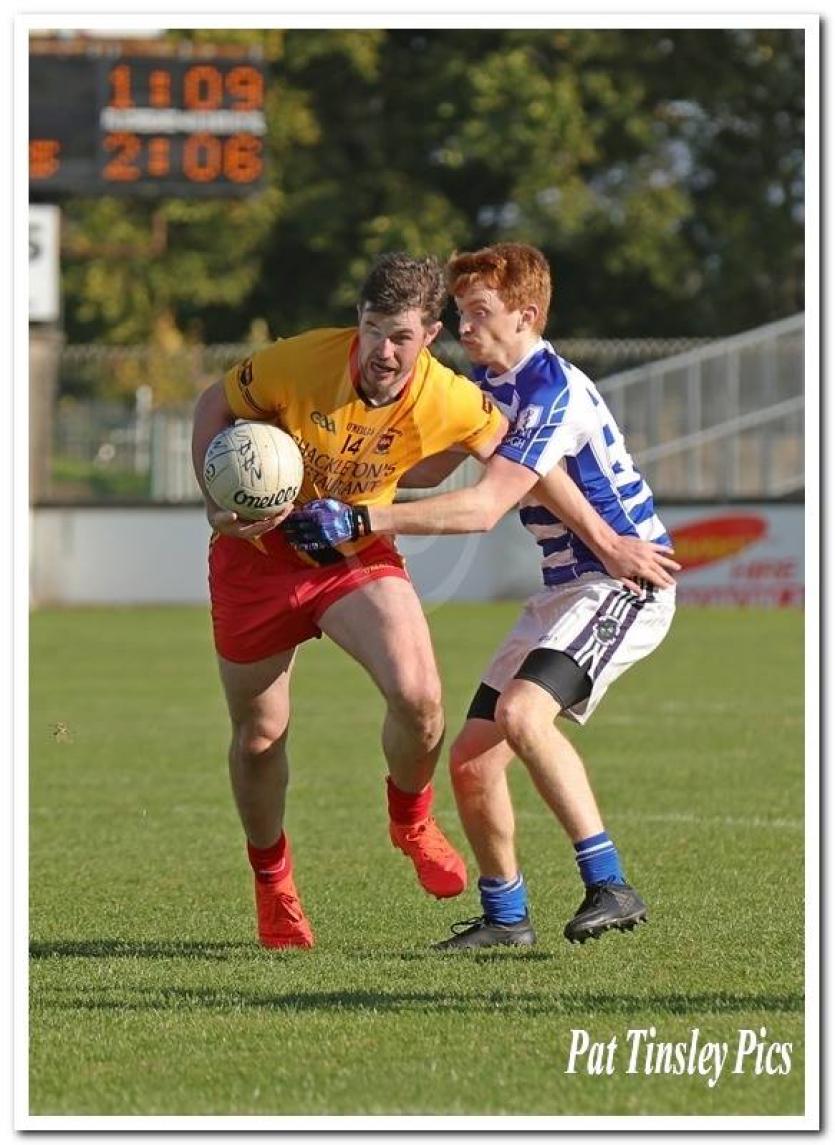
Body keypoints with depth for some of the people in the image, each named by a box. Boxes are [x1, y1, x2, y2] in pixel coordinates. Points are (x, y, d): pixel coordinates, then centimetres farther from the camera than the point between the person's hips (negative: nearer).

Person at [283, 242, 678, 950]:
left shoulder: (555, 390, -20)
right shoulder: (488, 386, 9)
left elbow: (485, 507, -27)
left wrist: (360, 520, -29)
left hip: (628, 582, -9)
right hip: (563, 591, 9)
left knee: (521, 713, -31)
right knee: (471, 760, 1)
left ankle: (610, 888, -26)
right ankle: (505, 916, 18)